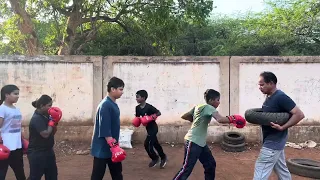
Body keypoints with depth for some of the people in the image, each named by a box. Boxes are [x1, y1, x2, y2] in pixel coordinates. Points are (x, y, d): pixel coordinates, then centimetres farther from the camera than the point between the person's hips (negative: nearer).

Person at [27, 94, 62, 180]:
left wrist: (54, 121, -3)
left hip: (48, 151, 9)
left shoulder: (46, 116, 6)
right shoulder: (36, 119, -20)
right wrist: (53, 121, -17)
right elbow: (45, 134, -27)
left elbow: (52, 133, 13)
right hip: (37, 154, -9)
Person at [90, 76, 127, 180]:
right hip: (103, 148, -10)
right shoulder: (105, 105, -20)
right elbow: (105, 130, -25)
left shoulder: (113, 104, 9)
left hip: (112, 146, 10)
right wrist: (114, 146, -26)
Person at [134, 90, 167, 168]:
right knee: (155, 144, 18)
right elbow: (137, 117, 10)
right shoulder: (137, 108, -2)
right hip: (148, 128, 7)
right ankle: (163, 157, 37)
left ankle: (155, 158, 16)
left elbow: (159, 113, -18)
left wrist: (152, 117, -30)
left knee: (147, 144, -8)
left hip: (153, 127, -7)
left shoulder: (149, 107, -22)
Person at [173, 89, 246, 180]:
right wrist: (232, 119, -17)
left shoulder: (198, 106, 10)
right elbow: (220, 119, -31)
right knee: (187, 169, -5)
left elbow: (184, 116, 14)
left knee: (210, 164, 15)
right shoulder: (208, 107, -14)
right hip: (193, 142, -10)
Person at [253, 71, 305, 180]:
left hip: (273, 142, -9)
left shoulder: (280, 97, -20)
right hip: (274, 141, 9)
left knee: (261, 171, -4)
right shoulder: (269, 97, 8)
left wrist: (282, 128, -26)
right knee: (281, 169, 19)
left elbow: (299, 114, -22)